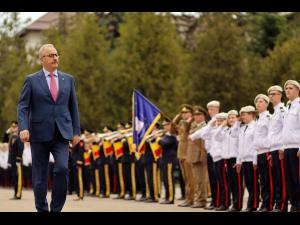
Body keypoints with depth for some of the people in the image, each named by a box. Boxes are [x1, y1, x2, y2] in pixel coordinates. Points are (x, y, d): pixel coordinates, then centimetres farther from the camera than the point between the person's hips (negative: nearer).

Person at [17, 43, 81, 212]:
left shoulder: (68, 79, 11)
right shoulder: (31, 80, 3)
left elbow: (73, 107, 13)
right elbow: (23, 107, -2)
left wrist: (76, 131, 7)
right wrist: (23, 128, -17)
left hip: (62, 134, 1)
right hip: (40, 134, -1)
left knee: (62, 168, -16)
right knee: (40, 175, 2)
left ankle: (56, 208, -4)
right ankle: (42, 209, 14)